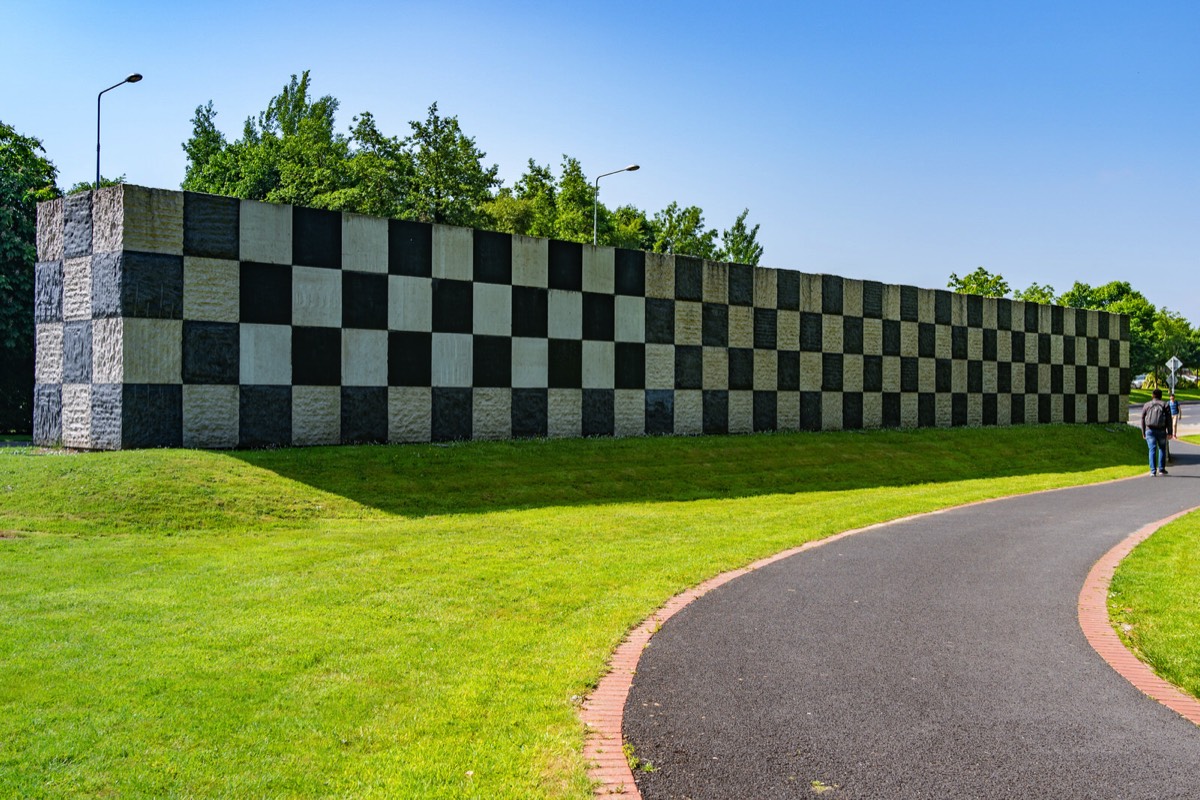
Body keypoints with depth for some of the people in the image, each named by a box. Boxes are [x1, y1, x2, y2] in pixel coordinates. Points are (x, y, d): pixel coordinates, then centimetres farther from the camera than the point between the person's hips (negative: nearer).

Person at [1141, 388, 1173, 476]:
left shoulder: (1146, 405, 8)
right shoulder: (1165, 405, 3)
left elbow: (1143, 420, 7)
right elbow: (1169, 420, -2)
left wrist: (1143, 433, 12)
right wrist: (1169, 433, -1)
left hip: (1150, 430, 1)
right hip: (1161, 431, -1)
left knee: (1152, 450, -2)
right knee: (1162, 449, 15)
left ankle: (1153, 470, -9)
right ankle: (1161, 469, 14)